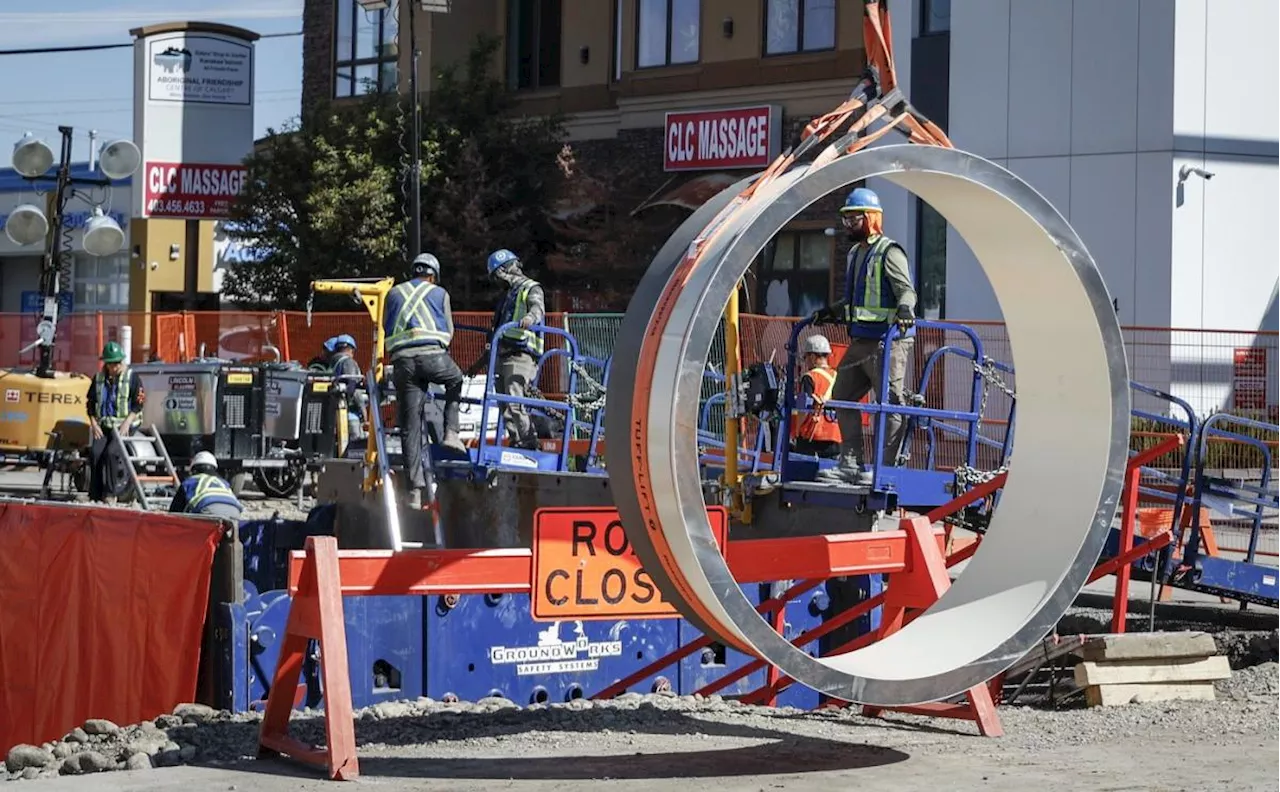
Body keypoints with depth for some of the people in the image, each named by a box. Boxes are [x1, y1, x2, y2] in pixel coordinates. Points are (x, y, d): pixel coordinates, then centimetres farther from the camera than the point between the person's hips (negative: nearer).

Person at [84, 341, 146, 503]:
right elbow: (90, 403, 17)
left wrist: (127, 423, -14)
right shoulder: (98, 378, 14)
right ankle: (95, 496, -22)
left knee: (110, 452, -28)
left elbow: (138, 404, -3)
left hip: (124, 426, -4)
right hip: (103, 426, 4)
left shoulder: (132, 377, 2)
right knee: (95, 452, -23)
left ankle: (111, 494, -23)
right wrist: (94, 424, 3)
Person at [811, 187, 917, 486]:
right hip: (859, 341, 10)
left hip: (887, 341, -10)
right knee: (842, 396, 11)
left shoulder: (888, 252, -8)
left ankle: (888, 467, -5)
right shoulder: (855, 254, 20)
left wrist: (904, 309, -37)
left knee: (890, 403, -6)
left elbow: (906, 290, -19)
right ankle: (851, 463, 15)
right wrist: (832, 312, 25)